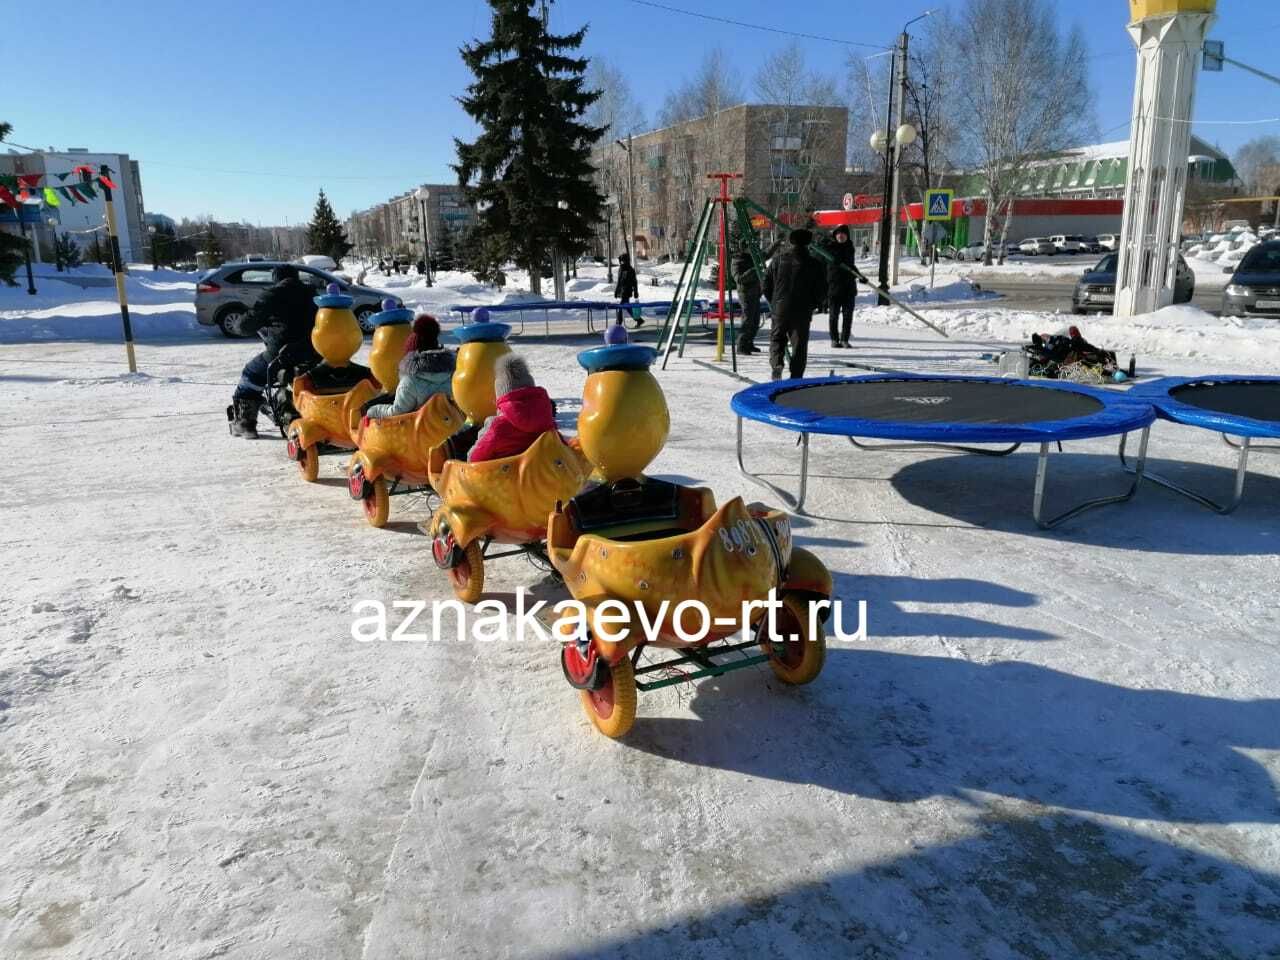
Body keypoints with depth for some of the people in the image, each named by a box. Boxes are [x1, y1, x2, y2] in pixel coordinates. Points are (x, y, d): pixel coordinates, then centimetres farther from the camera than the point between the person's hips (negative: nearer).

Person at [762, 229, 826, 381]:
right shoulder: (814, 264, 0)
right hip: (802, 311, -1)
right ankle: (796, 377, 5)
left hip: (780, 308, 1)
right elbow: (822, 289, 1)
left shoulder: (779, 259, 4)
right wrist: (811, 305, 14)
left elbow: (766, 283, 6)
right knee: (799, 343, 6)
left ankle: (776, 364, -11)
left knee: (777, 338, 15)